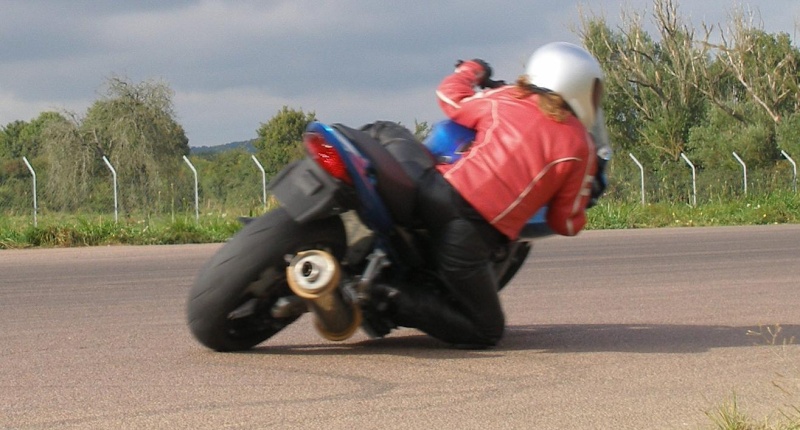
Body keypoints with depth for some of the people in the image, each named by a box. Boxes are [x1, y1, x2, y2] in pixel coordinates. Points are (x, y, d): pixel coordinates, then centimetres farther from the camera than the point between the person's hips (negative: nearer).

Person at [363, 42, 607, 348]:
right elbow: (565, 224, 11)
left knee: (383, 134, 33)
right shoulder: (579, 147, 6)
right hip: (473, 236, -4)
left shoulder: (505, 99, 12)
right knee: (486, 333, 9)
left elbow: (450, 95, 29)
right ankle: (401, 303, -10)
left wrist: (471, 70, 50)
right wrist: (586, 195, 32)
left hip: (435, 194, 4)